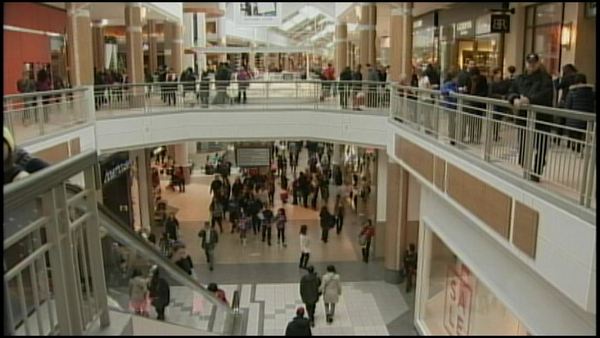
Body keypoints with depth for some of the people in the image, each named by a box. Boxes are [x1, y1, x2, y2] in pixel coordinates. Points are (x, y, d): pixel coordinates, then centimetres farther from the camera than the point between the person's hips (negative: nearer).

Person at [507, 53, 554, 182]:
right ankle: (527, 171, 19)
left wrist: (529, 99, -32)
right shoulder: (520, 79, 11)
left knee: (540, 147, 0)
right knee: (523, 146, 4)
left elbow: (545, 95, -19)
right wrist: (515, 99, -18)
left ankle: (536, 173, 11)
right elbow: (511, 91, 5)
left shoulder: (545, 78, -4)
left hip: (541, 118, -4)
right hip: (524, 117, 4)